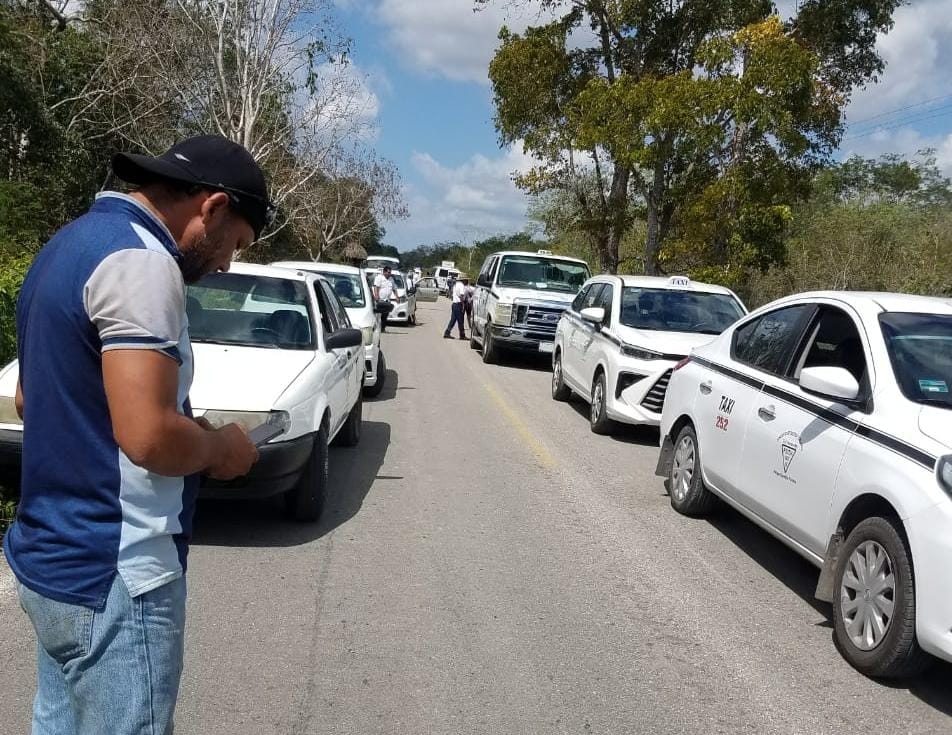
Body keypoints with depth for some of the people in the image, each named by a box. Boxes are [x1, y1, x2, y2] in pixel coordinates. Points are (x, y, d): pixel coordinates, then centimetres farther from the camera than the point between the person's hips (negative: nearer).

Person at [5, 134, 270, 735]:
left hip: (52, 558, 10)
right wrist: (221, 447, -7)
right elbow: (149, 435, -29)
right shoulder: (140, 259, -20)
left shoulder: (74, 242, 12)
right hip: (112, 577, -10)